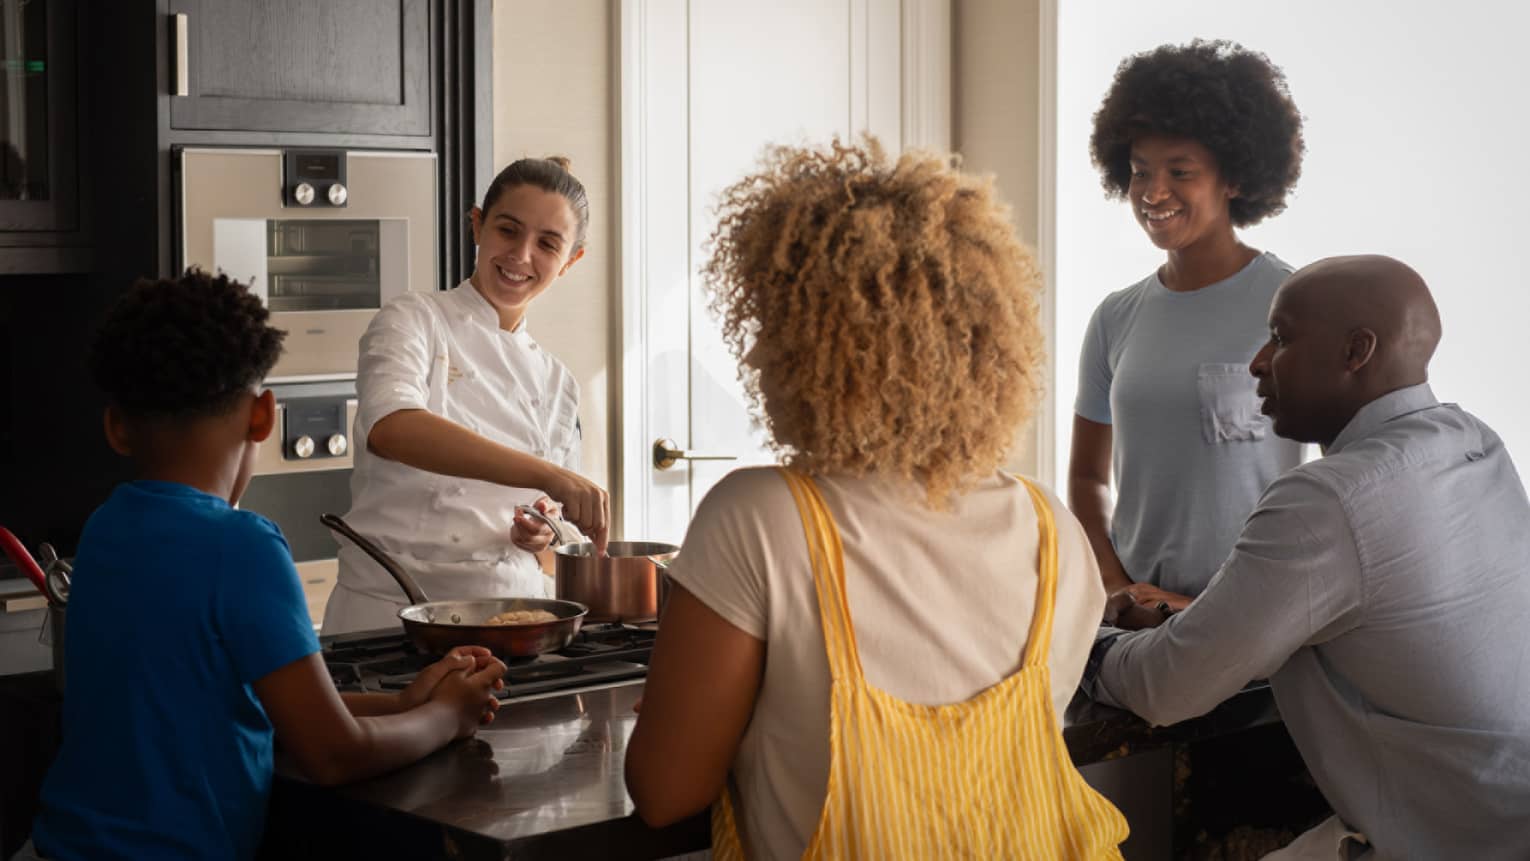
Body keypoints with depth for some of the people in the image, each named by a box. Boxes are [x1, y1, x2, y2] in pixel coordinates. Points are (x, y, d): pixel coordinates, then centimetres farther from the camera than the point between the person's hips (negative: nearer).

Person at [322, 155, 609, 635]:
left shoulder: (556, 383, 14)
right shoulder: (414, 323, 0)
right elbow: (391, 429, -22)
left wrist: (542, 531, -2)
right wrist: (549, 476, -30)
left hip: (508, 615, 5)